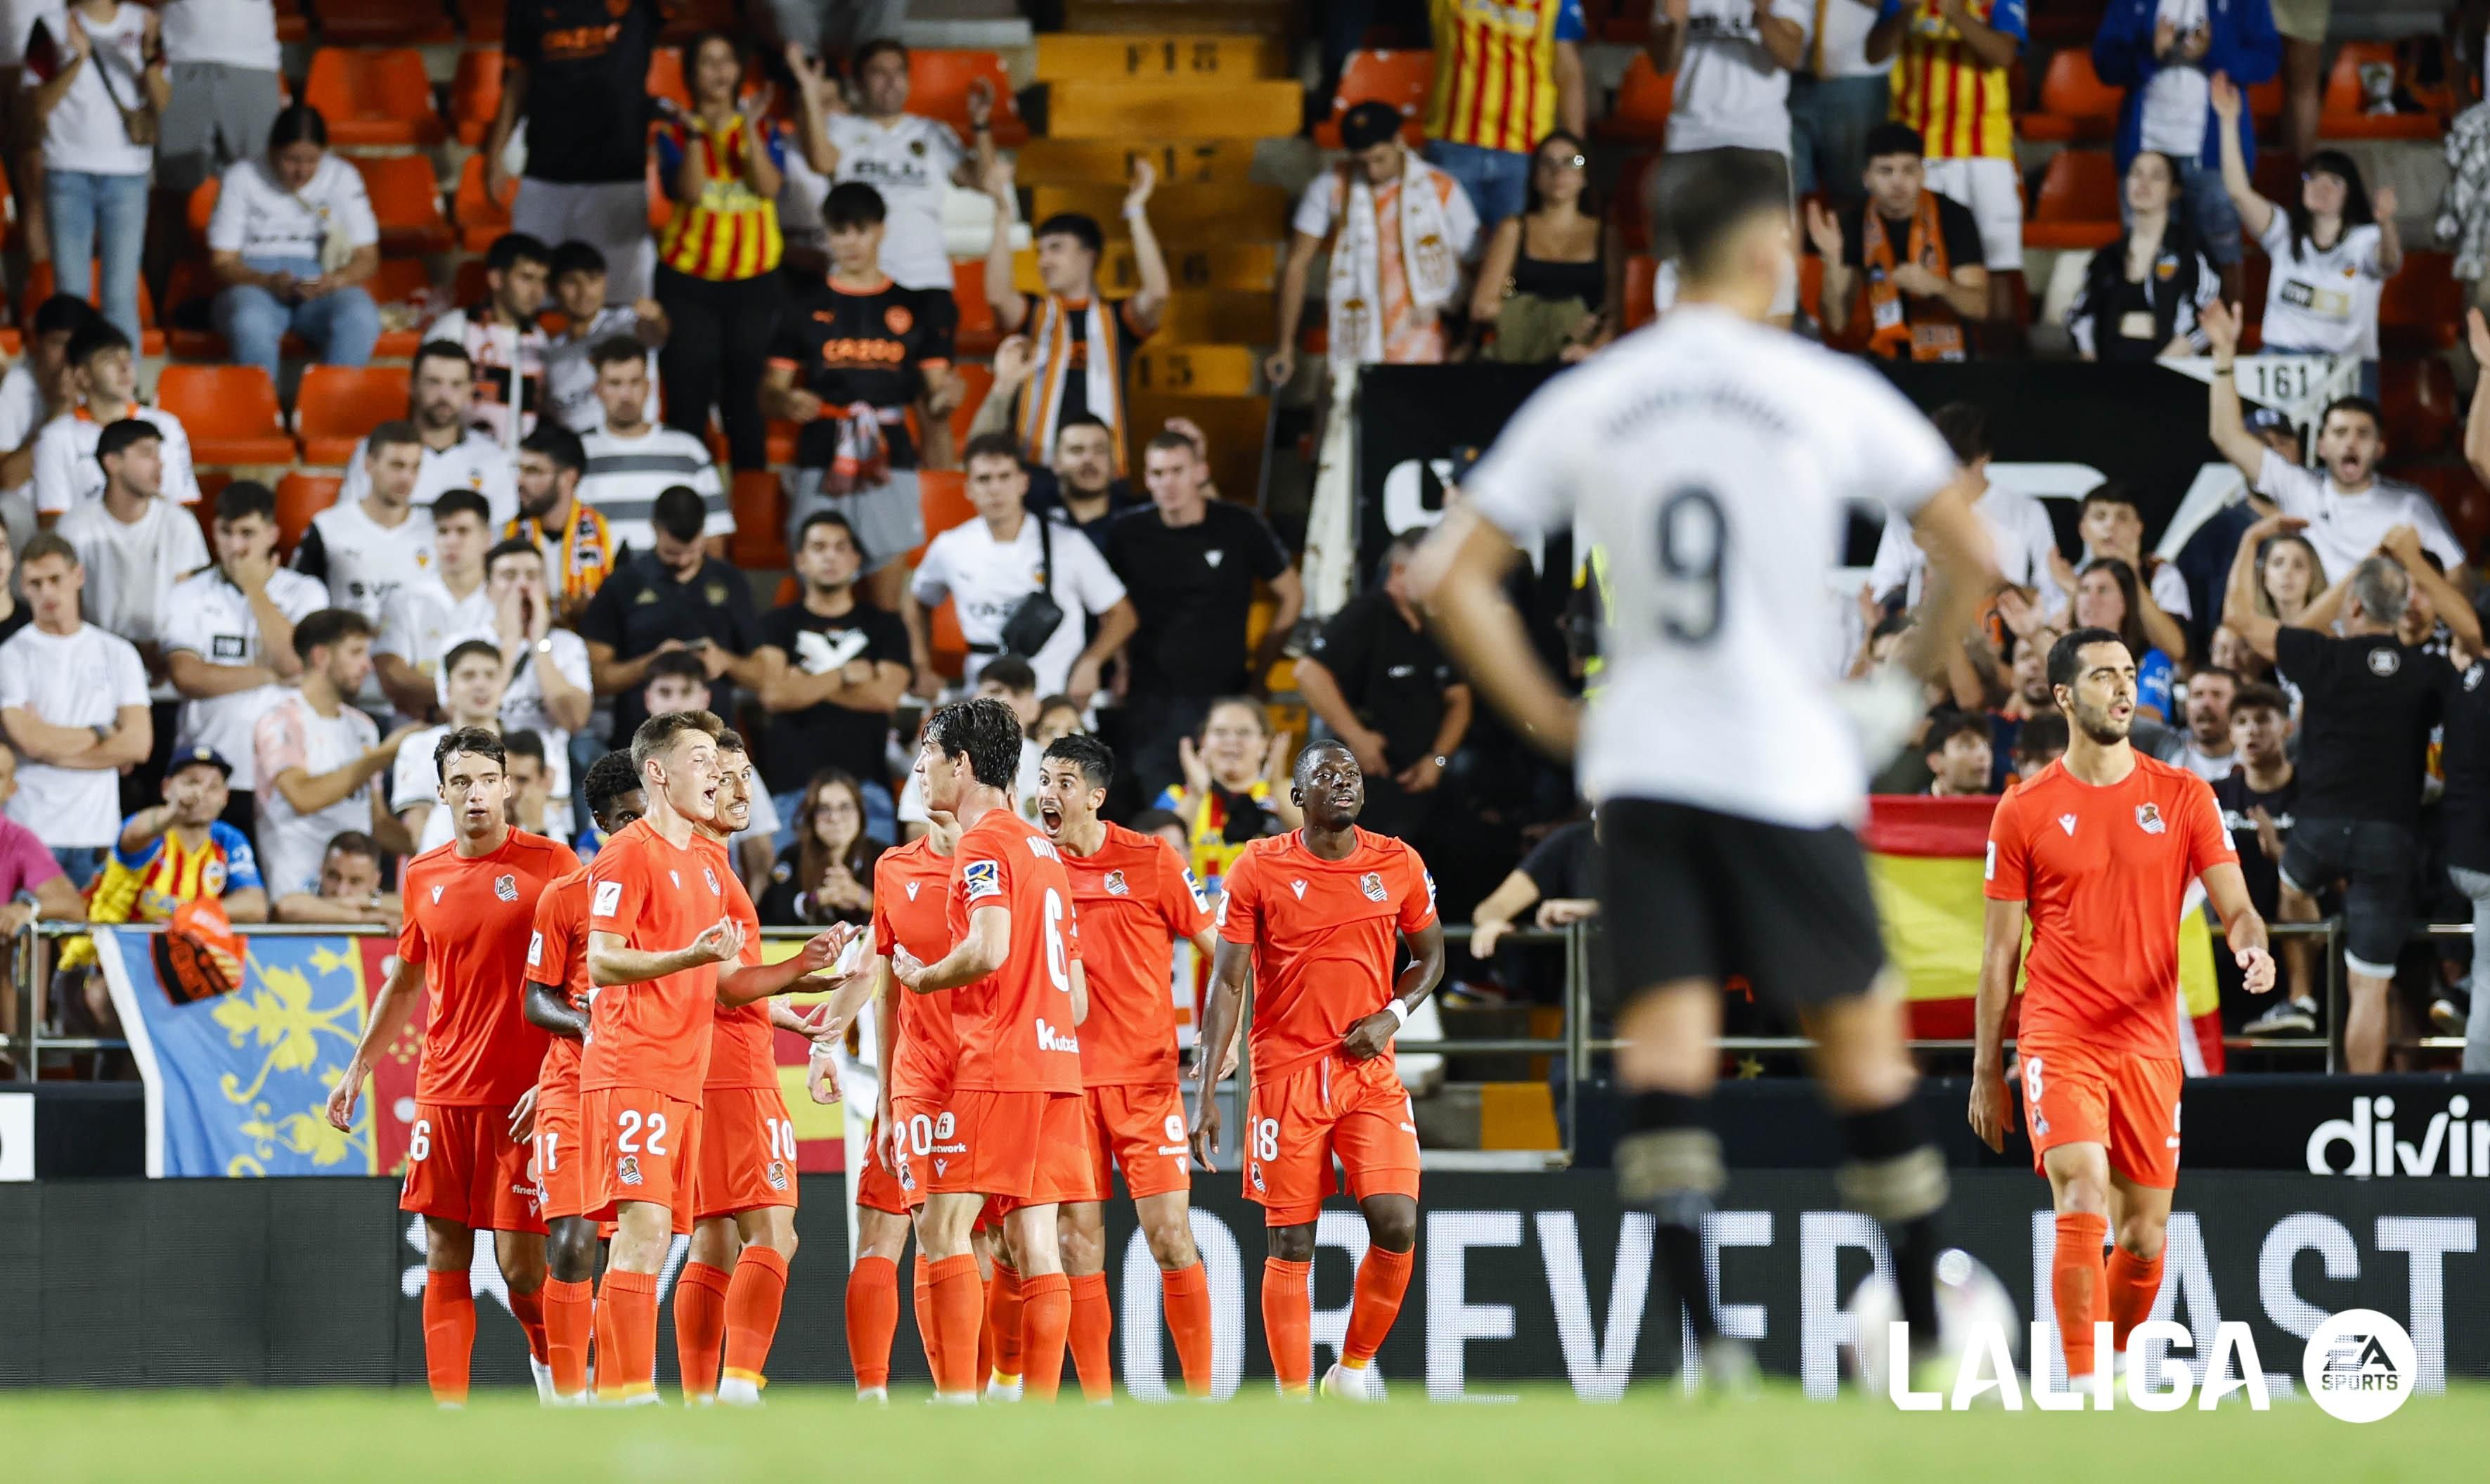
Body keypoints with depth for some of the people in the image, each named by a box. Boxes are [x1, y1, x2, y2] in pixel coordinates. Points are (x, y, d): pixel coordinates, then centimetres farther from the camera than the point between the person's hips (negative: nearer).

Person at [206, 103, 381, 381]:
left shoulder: (342, 178, 6)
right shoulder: (241, 178, 3)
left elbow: (368, 259, 5)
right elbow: (222, 262, 1)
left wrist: (335, 281, -18)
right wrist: (270, 283, -20)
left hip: (324, 283, 1)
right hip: (255, 281, -1)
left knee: (361, 319, -34)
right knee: (250, 324, -39)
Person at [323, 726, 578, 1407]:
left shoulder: (550, 864, -4)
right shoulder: (424, 877, 11)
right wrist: (357, 1070, 20)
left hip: (523, 1095, -4)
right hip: (442, 1091, 4)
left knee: (520, 1266, -4)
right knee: (445, 1259, 0)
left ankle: (557, 1375, 23)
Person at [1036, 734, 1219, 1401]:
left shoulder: (1152, 861, -2)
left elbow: (1220, 951, 4)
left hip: (1145, 1076, -3)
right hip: (1064, 1079, 3)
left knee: (1170, 1234, -7)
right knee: (1078, 1241, 0)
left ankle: (1200, 1392, 0)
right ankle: (1097, 1403, 5)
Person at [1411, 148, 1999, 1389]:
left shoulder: (1583, 403, 5)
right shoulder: (1829, 394, -3)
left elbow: (1449, 578, 4)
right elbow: (1968, 558, -1)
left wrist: (1555, 721, 9)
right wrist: (1903, 686, 14)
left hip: (1638, 764, 2)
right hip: (1790, 768, -2)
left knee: (1664, 1054, -2)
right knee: (1862, 1044, 9)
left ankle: (1702, 1333, -19)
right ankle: (1926, 1328, 15)